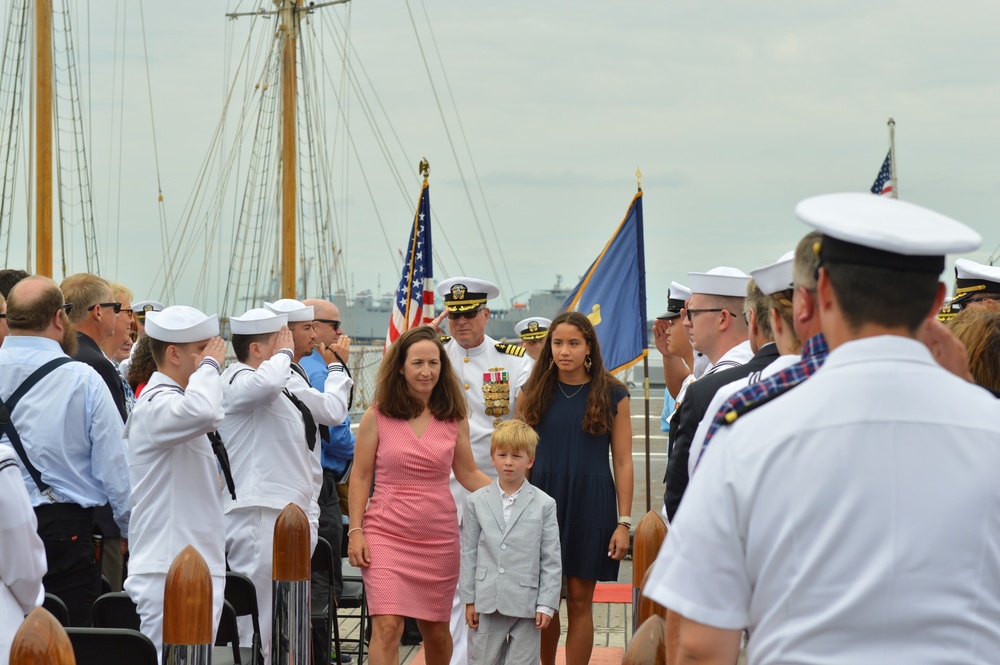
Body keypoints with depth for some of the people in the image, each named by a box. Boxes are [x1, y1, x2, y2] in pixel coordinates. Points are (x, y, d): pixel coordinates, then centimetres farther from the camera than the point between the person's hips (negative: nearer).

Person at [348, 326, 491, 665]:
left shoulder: (454, 419, 4)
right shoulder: (377, 417, -2)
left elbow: (469, 474, 13)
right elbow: (360, 478, 1)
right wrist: (355, 531, -5)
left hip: (439, 536, 3)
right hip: (386, 533, -3)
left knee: (436, 630, 11)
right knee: (387, 627, -15)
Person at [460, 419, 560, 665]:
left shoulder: (544, 504, 0)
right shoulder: (476, 501, 5)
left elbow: (551, 560, 1)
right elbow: (468, 553, 7)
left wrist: (546, 605, -4)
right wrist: (469, 600, 4)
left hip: (526, 604, -1)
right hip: (488, 602, 1)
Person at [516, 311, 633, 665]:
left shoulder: (612, 395, 0)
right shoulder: (534, 393, 6)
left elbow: (623, 462, 0)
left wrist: (623, 522, -5)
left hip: (590, 507, -2)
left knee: (580, 599, 1)